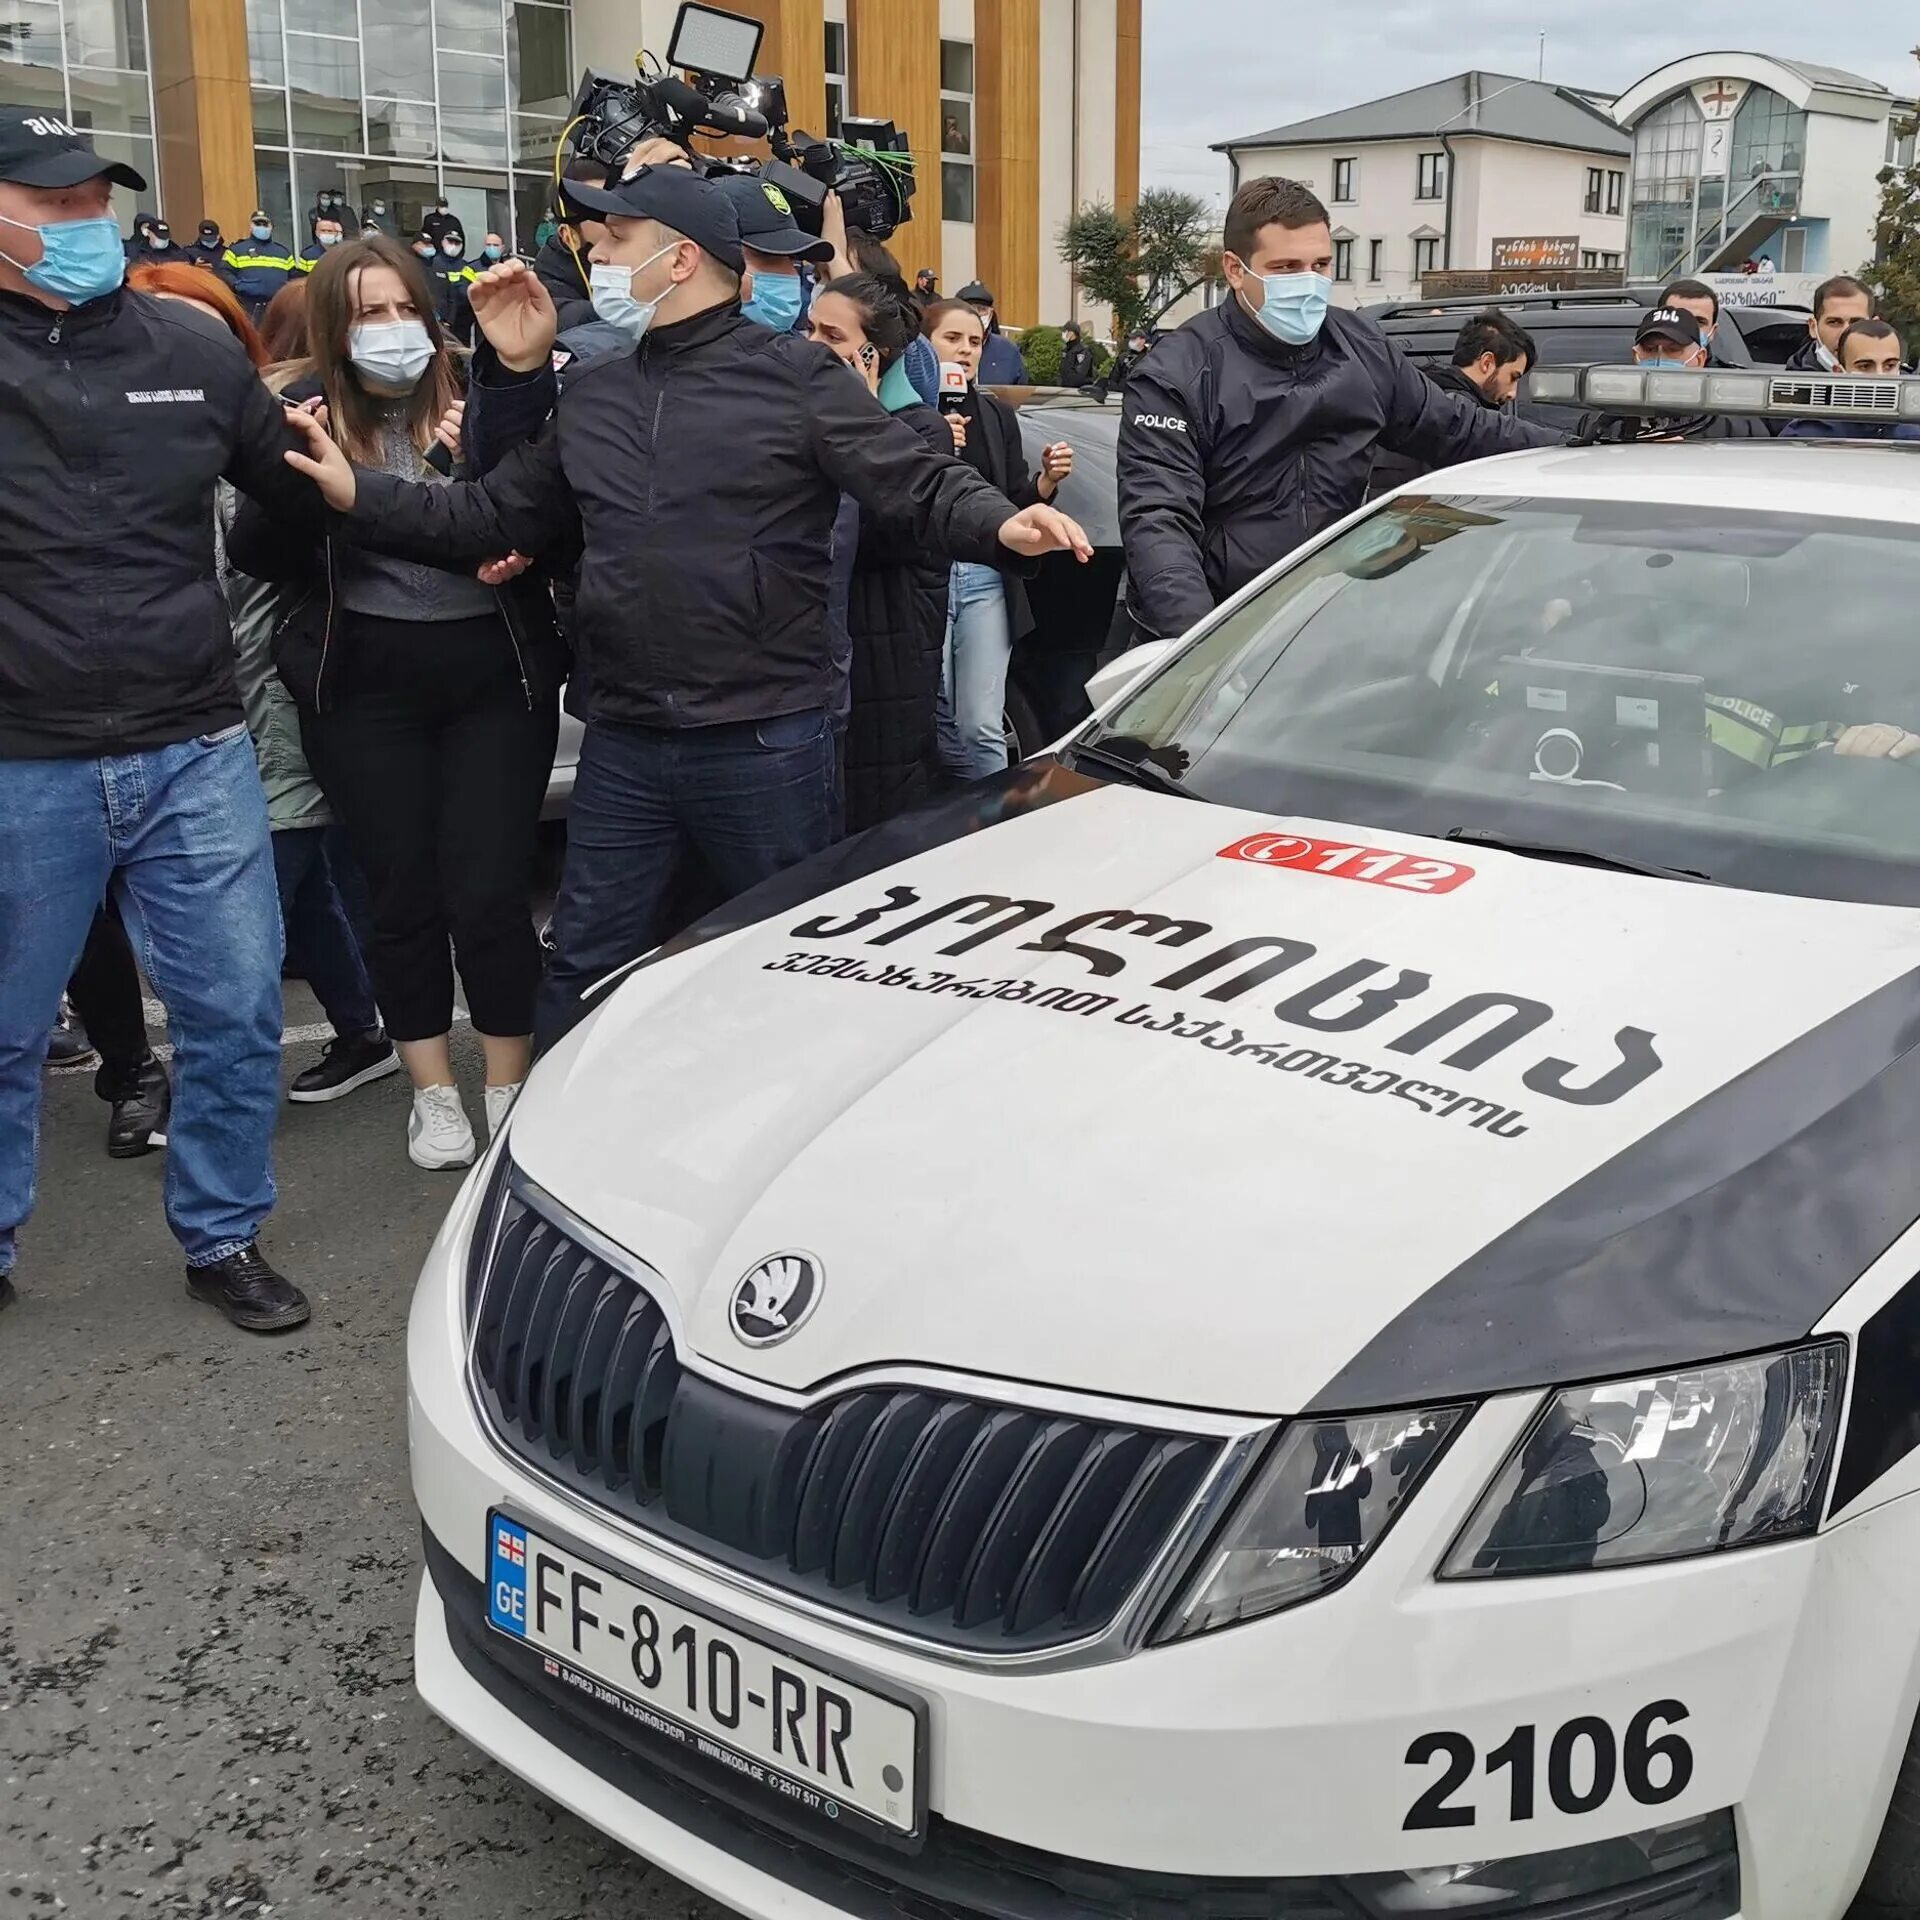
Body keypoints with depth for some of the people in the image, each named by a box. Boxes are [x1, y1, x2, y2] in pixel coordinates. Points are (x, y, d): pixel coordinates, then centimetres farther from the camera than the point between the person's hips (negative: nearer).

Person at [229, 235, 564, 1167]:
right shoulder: (309, 416, 4)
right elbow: (253, 556, 2)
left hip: (496, 675, -1)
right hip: (366, 688, 2)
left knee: (488, 890, -2)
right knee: (403, 890, 8)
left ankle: (509, 1090, 16)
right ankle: (432, 1092, 23)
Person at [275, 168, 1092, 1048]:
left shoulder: (795, 376, -4)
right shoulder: (593, 396, 13)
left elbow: (919, 485, -9)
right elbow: (490, 517, 18)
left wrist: (1002, 524, -29)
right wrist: (360, 494, 9)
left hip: (764, 741, -5)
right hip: (622, 746, 5)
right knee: (584, 976, 13)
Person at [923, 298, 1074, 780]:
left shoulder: (997, 415, 13)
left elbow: (1015, 506, 14)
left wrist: (1046, 481, -5)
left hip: (985, 579, 3)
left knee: (983, 728, -2)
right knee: (934, 721, 2)